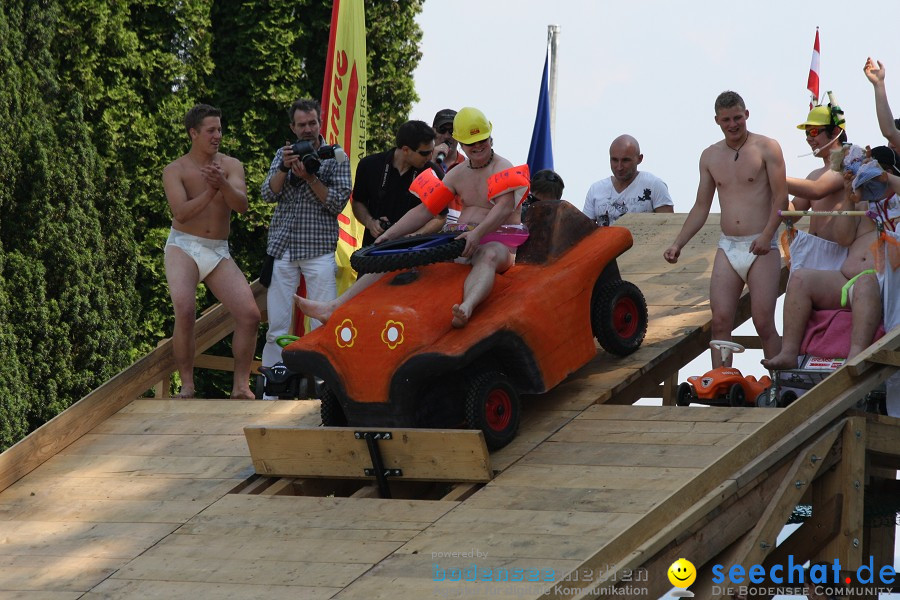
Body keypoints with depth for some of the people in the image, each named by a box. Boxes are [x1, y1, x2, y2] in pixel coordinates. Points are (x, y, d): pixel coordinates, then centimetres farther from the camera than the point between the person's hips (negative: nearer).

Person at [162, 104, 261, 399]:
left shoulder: (231, 165, 5)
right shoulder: (175, 170, -1)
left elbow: (241, 205, -11)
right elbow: (181, 213, -15)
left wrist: (223, 184, -29)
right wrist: (210, 192, -25)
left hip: (219, 253, 3)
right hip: (184, 247, -3)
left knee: (250, 314, -10)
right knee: (185, 311, -25)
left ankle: (241, 386, 1)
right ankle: (187, 386, -14)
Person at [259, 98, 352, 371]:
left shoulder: (335, 157, 5)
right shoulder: (284, 154, 14)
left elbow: (338, 202, -4)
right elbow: (268, 194, 2)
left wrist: (310, 177, -14)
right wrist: (284, 168, -14)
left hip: (319, 248, -2)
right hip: (282, 246, 2)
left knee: (324, 322, -7)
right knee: (277, 323, 2)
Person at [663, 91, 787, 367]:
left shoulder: (766, 148, -1)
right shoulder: (710, 156, 14)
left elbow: (781, 198, -7)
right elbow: (701, 207, 19)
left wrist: (767, 235, -21)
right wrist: (678, 244, 9)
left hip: (761, 247, -4)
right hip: (727, 248, 4)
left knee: (764, 323, -9)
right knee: (720, 322, -6)